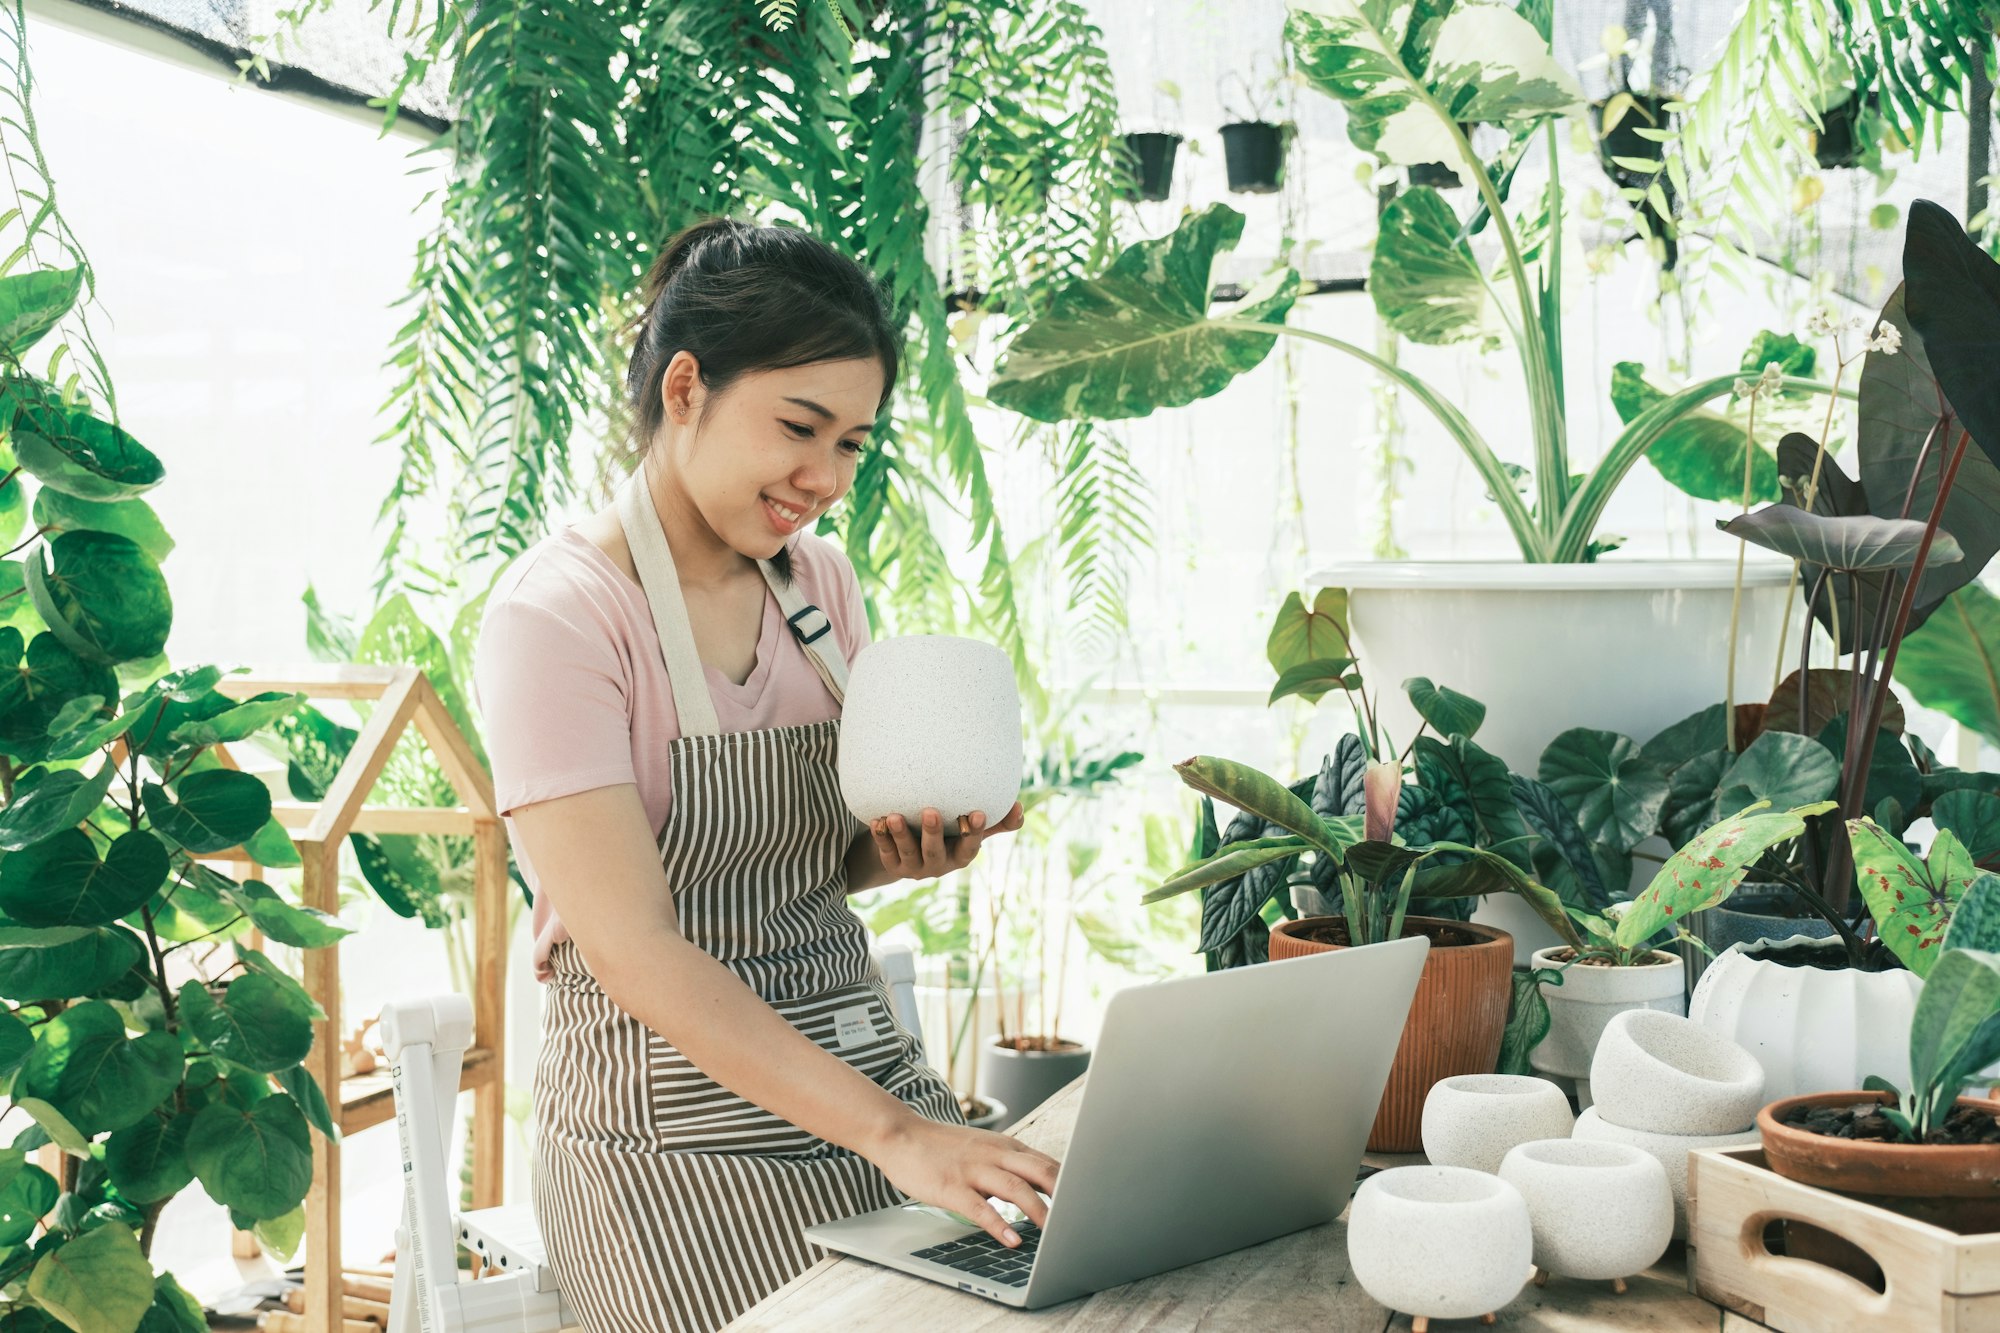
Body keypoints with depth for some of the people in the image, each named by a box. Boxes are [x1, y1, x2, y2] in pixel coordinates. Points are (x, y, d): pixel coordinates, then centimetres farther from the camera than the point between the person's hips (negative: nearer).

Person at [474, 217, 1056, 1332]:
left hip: (862, 1062, 6)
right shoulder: (559, 610, -14)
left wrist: (904, 852, -4)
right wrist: (887, 1129, -28)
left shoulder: (823, 583, 6)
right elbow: (632, 946, -22)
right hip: (677, 1126, -6)